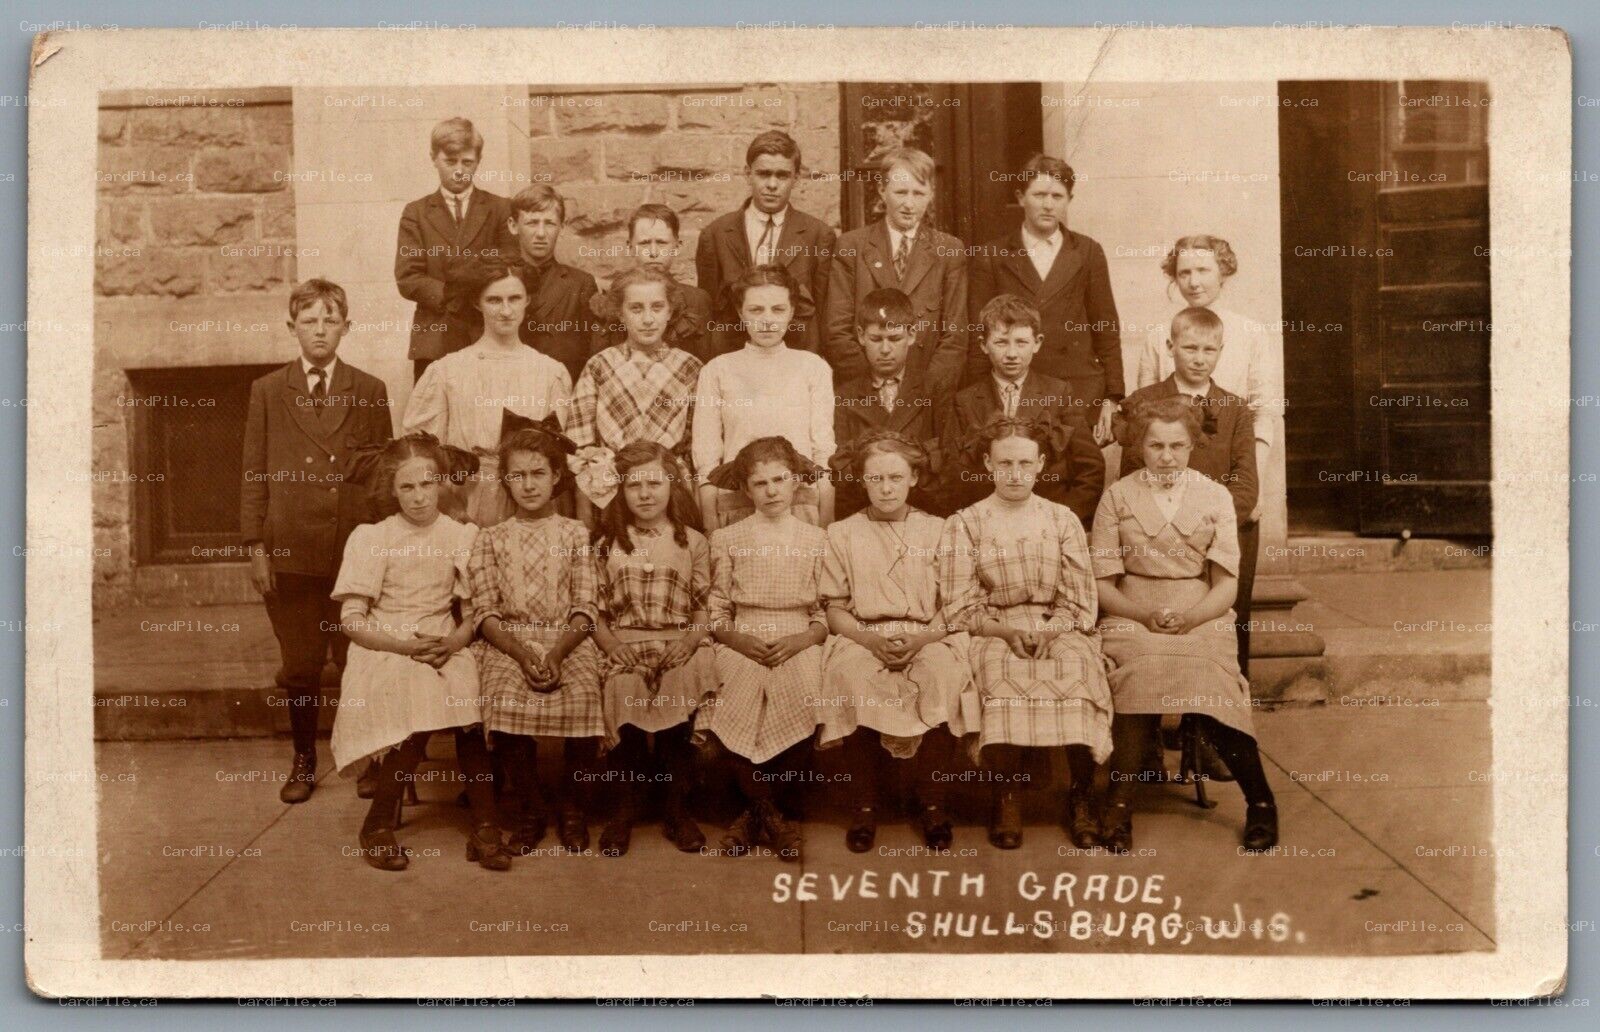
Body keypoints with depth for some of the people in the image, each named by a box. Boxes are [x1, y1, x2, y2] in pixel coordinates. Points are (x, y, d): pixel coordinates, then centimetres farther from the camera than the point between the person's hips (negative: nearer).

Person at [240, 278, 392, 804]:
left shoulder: (369, 391, 5)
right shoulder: (267, 391, 6)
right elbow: (253, 474, 5)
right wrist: (256, 548, -1)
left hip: (357, 549, 0)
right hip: (290, 550, 1)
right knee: (300, 664, 9)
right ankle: (303, 761, 24)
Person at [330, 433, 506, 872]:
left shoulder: (461, 536, 6)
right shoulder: (370, 538, 0)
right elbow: (351, 620, -3)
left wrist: (453, 643, -15)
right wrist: (406, 646, -16)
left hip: (444, 650, 2)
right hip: (385, 652, -2)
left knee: (472, 697, -29)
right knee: (417, 710, -31)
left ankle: (485, 828, -20)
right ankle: (378, 826, -12)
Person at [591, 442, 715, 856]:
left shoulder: (693, 542, 13)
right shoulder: (607, 544, 15)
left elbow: (705, 605, 10)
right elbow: (595, 608, 11)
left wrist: (690, 640, -7)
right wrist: (610, 643, -6)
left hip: (679, 643, 0)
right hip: (624, 644, 0)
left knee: (679, 703, -23)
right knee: (623, 697, -25)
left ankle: (678, 810, -5)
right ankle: (624, 809, -6)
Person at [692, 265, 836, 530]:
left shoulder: (813, 367, 9)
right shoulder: (717, 370, 8)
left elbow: (825, 452, 5)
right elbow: (705, 459, 6)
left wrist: (827, 525, -3)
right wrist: (711, 529, -1)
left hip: (802, 506, 0)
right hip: (735, 507, 0)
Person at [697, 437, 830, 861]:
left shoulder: (816, 540, 12)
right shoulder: (728, 539, 11)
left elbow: (826, 614, 9)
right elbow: (715, 613, 9)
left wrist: (800, 640, -9)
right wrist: (740, 639, -10)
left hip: (797, 645, 0)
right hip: (742, 645, 0)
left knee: (800, 707, -29)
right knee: (730, 714, -28)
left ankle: (754, 810, -5)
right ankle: (770, 815, -5)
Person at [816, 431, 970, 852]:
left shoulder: (937, 530, 13)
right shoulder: (841, 534, 12)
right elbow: (835, 611, 7)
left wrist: (919, 640, -13)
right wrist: (873, 641, -12)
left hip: (928, 639, 0)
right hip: (862, 639, 0)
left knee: (942, 676, -33)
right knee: (853, 680, -34)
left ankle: (932, 800, -14)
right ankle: (868, 798, -15)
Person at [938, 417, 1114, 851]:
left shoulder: (1063, 520, 13)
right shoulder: (963, 525, 8)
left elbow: (1079, 604, 8)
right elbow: (959, 610, 2)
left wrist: (1046, 632, -12)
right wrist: (1007, 632, -14)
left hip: (1059, 632, 1)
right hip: (992, 634, -1)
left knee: (1077, 669, -33)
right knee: (1005, 675, -36)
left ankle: (1082, 794, -17)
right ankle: (1006, 796, -21)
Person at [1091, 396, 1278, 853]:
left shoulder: (1215, 497, 11)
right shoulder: (1117, 497, 8)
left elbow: (1226, 585, 5)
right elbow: (1102, 585, 4)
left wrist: (1188, 618, -15)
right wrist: (1146, 615, -14)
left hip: (1201, 617, 0)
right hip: (1133, 616, 0)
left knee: (1206, 684, -30)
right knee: (1140, 671, -34)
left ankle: (1260, 802, -12)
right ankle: (1119, 806, -25)